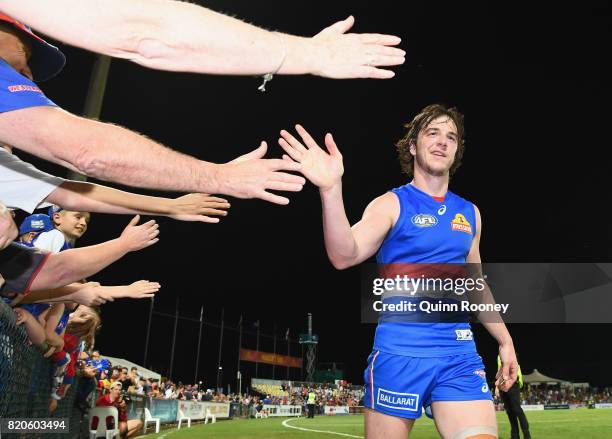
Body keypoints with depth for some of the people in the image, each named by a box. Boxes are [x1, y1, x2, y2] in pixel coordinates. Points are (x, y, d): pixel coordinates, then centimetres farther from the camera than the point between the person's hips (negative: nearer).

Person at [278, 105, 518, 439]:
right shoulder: (391, 204, -3)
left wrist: (505, 340, 21)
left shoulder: (470, 213, 12)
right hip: (399, 353, -4)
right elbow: (344, 256, -22)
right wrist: (331, 189, -36)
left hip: (460, 355, 4)